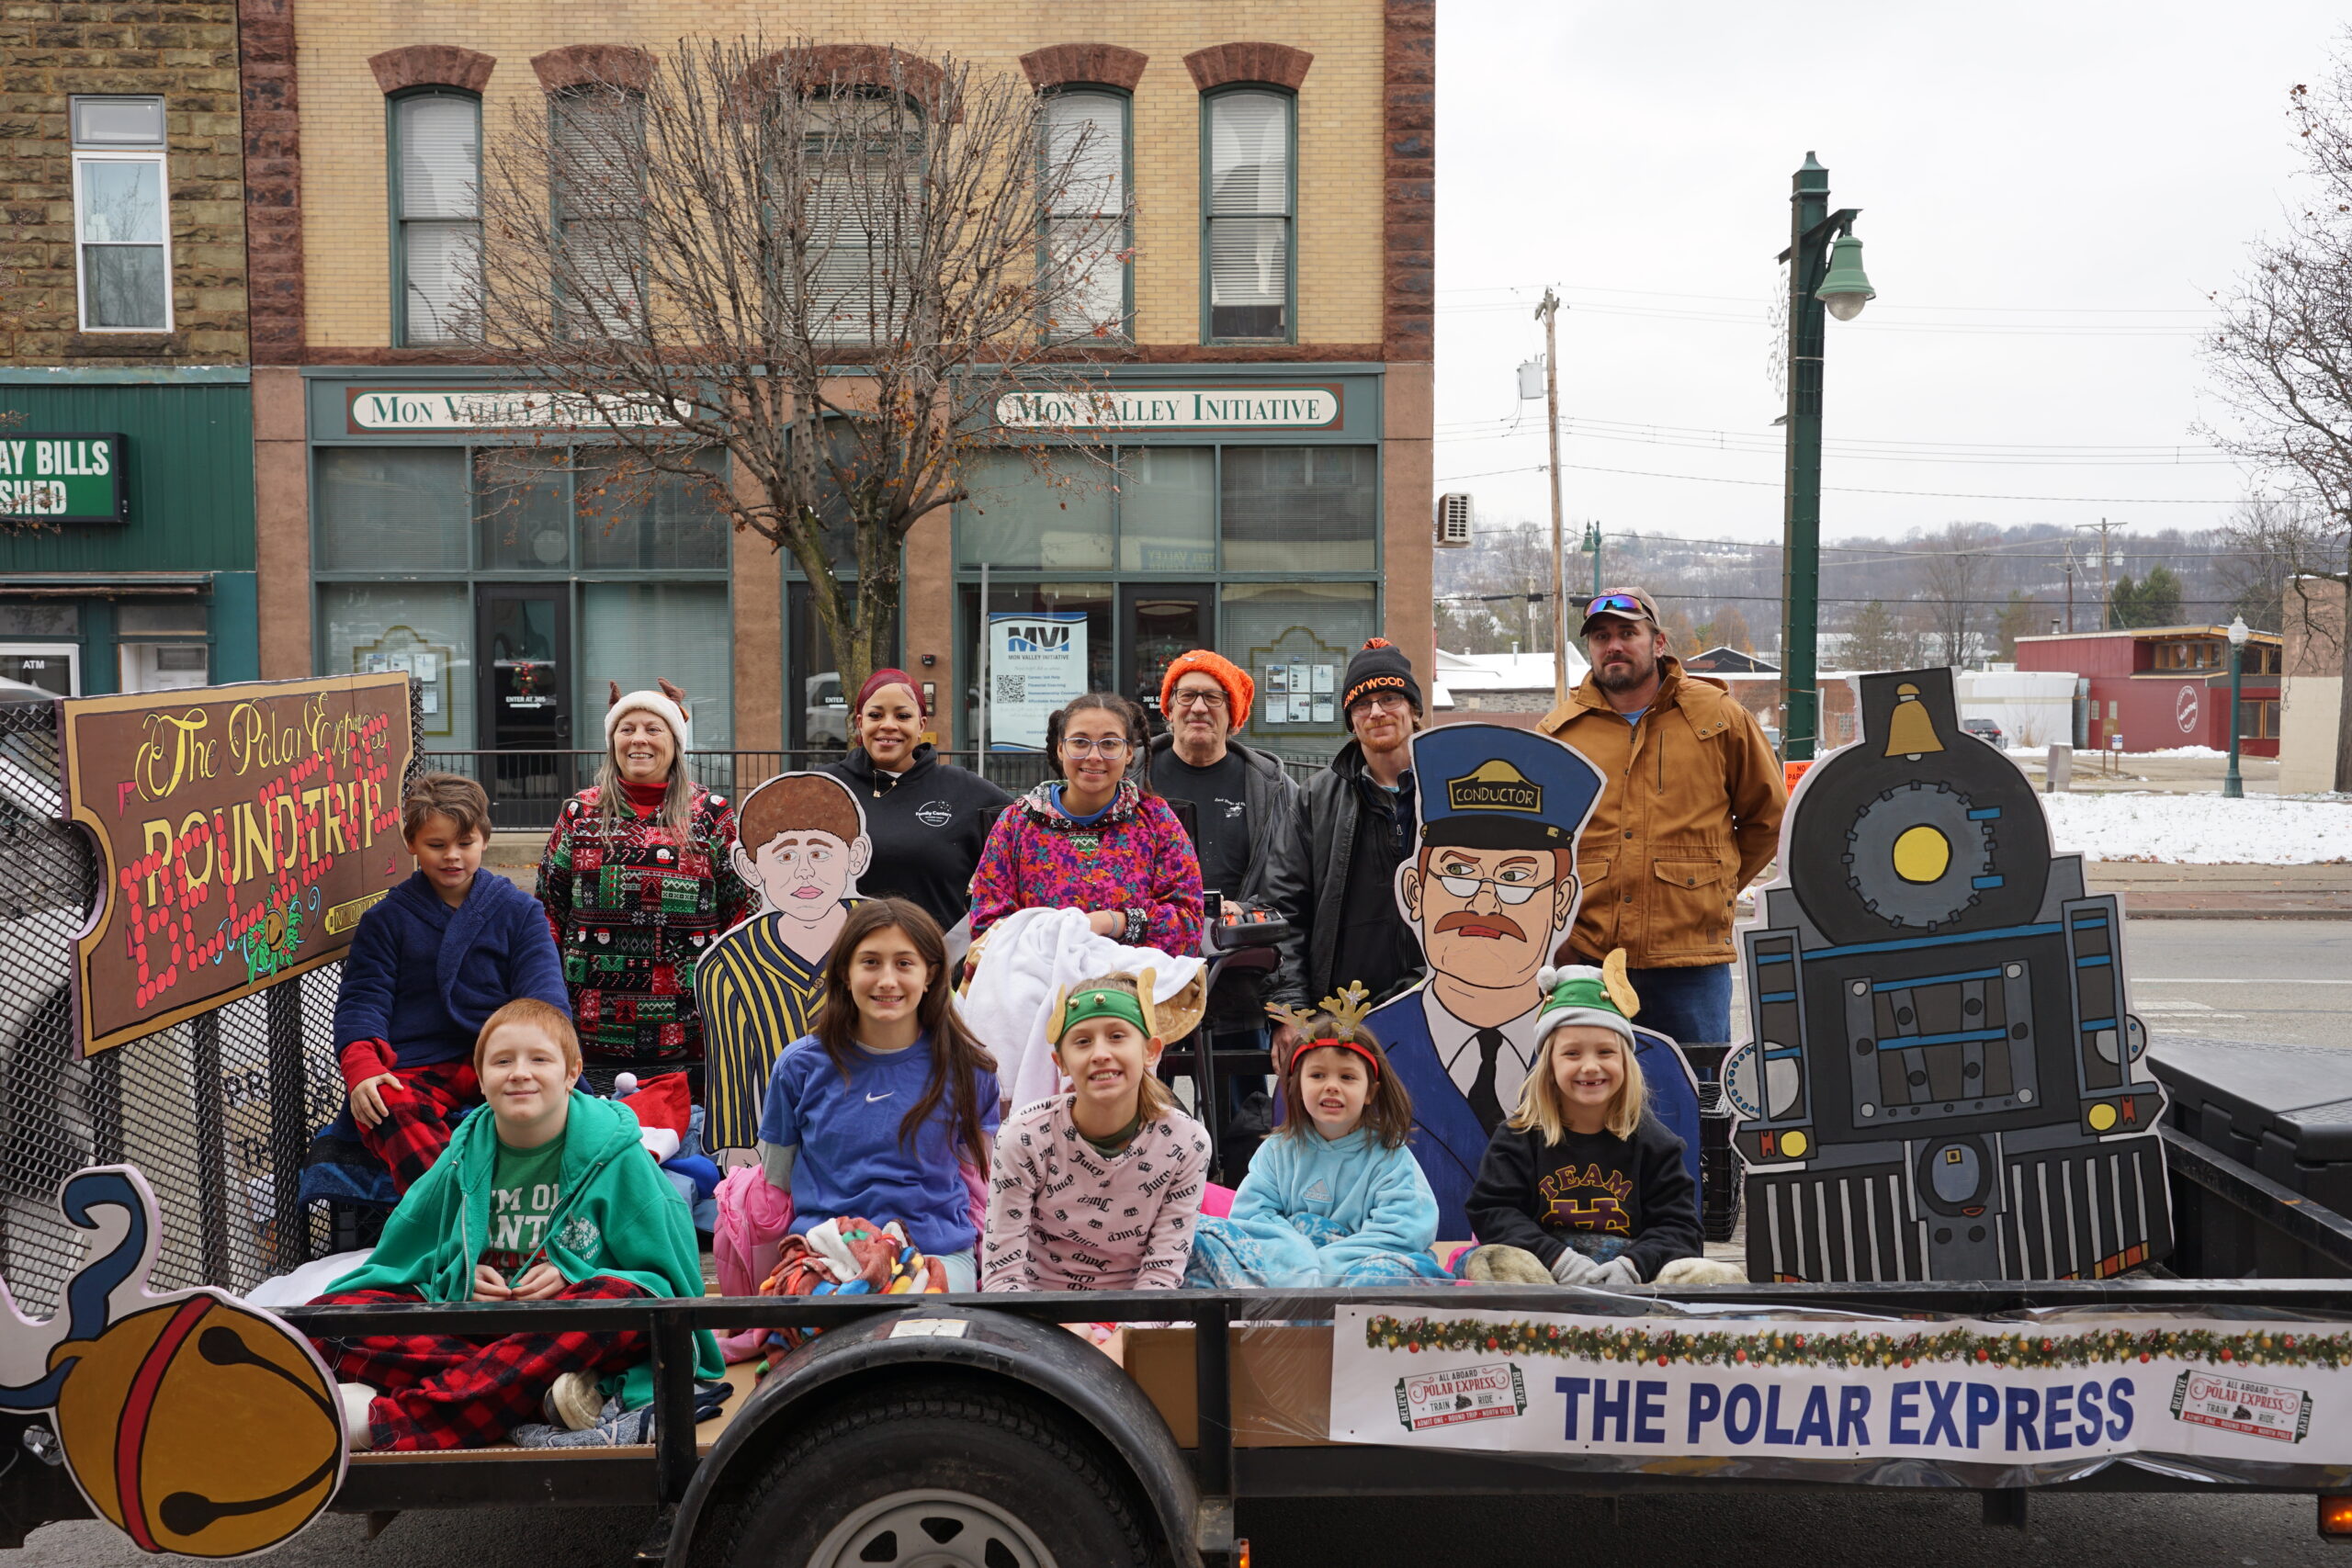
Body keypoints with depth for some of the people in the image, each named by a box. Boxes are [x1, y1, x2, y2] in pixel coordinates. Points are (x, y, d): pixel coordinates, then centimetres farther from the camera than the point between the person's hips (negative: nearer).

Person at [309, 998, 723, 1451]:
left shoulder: (614, 1155, -1)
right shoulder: (466, 1156, 9)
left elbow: (673, 1282, -2)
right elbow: (404, 1258, 19)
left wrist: (572, 1278, -15)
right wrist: (460, 1279, -2)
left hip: (565, 1335, -3)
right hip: (472, 1333, 4)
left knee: (624, 1297, -36)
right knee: (329, 1311, -16)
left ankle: (386, 1420, -38)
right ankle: (540, 1395, -33)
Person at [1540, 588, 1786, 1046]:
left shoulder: (1718, 717, 4)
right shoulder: (1559, 730, 7)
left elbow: (1768, 815, 13)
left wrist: (1715, 888, 10)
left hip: (1690, 959, -1)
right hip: (1584, 953, 1)